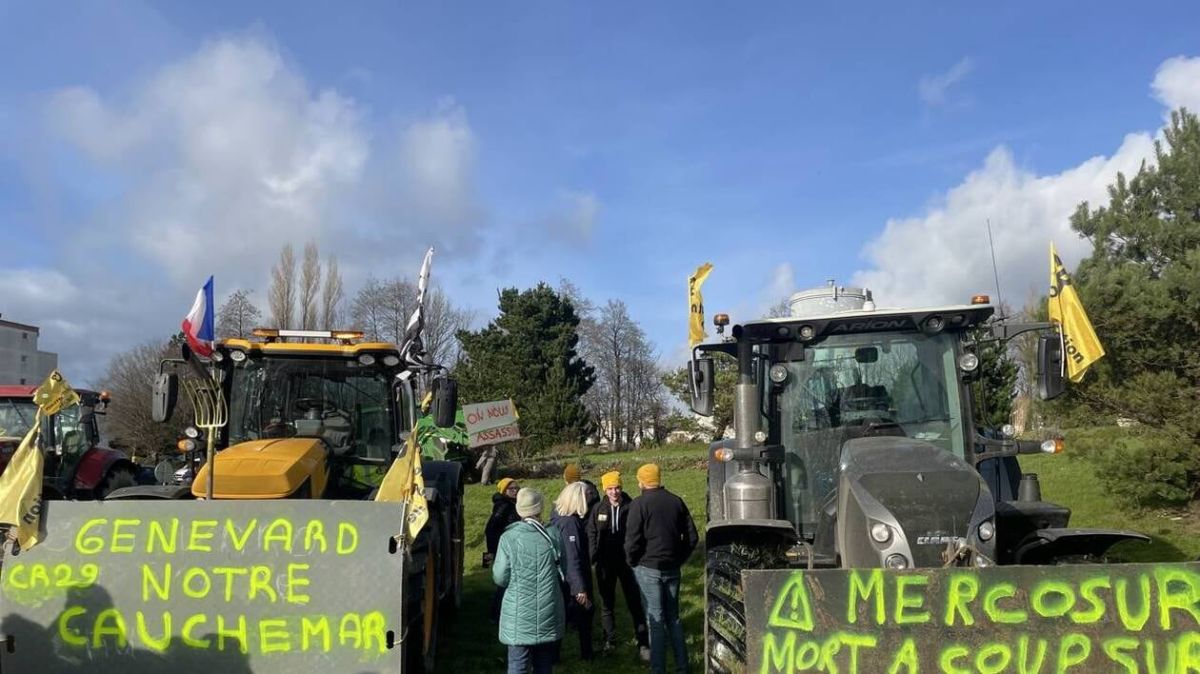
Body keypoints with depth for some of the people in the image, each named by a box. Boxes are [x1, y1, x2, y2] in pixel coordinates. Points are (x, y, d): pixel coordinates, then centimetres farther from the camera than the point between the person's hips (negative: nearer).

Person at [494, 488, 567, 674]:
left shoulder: (508, 538, -10)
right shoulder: (553, 536, -3)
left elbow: (500, 578, -6)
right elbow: (564, 573, 8)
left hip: (519, 616, -2)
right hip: (548, 615, 2)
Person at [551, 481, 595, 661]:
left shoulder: (558, 517, 5)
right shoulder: (571, 522, -23)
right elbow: (573, 558, -27)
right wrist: (580, 589, -28)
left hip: (560, 578, 9)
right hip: (571, 580, -9)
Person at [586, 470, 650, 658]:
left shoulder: (631, 507, -8)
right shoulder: (598, 509, -1)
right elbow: (591, 534, 1)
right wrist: (593, 558, -9)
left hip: (627, 561, -3)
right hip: (605, 563, 3)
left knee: (635, 602, 1)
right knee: (607, 602, 15)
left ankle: (643, 643, 8)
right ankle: (608, 640, 28)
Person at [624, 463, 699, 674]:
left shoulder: (639, 504, -11)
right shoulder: (676, 501, 5)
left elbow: (632, 540, -15)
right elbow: (692, 537, 6)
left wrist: (632, 562, 2)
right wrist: (678, 559, 14)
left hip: (648, 568, -5)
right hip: (672, 568, 5)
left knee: (656, 620, 1)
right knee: (673, 618, 16)